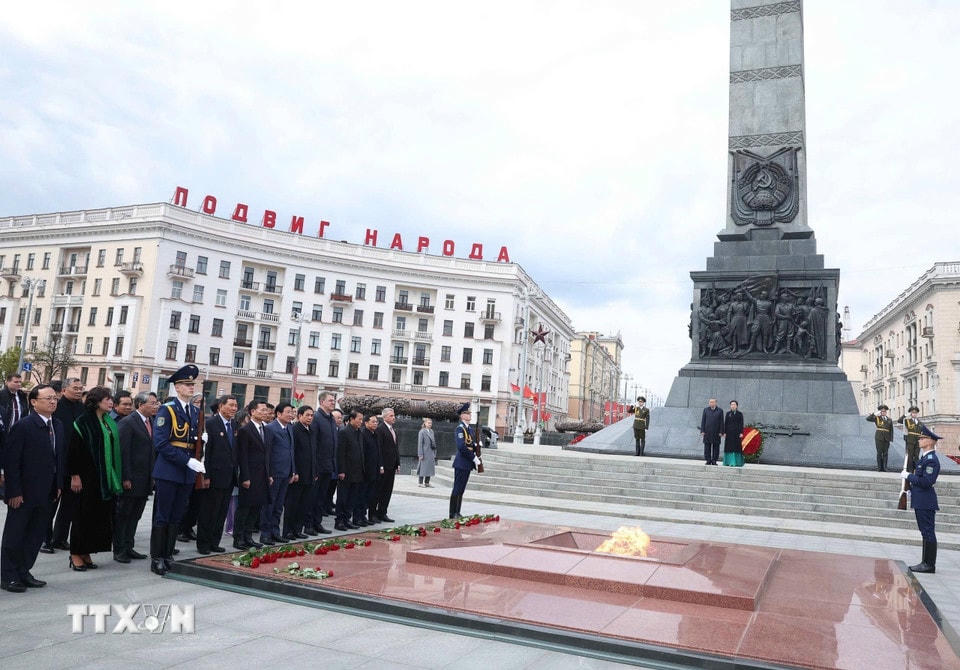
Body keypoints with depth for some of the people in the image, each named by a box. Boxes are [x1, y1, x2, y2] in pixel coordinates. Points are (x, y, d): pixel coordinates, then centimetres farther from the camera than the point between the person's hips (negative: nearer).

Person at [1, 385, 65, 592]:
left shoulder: (58, 426, 7)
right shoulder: (23, 426, -14)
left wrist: (58, 485, 10)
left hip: (45, 493, 7)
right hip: (24, 493, -7)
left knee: (37, 536, 13)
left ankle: (23, 573, 25)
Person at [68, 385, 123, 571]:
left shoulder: (109, 423, 12)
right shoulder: (84, 421, -9)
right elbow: (74, 449, -11)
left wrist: (116, 477, 12)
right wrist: (75, 475, -16)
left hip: (105, 477, 7)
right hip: (88, 477, -7)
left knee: (101, 515, 7)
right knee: (85, 515, 0)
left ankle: (86, 553, 16)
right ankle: (76, 554, 11)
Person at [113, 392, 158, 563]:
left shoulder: (152, 422, 10)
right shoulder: (127, 422, -12)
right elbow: (122, 451, -16)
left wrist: (152, 476, 7)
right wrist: (125, 478, -18)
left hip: (145, 480, 7)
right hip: (130, 480, -7)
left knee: (135, 515, 15)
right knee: (122, 515, 5)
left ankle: (128, 547, 24)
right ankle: (119, 550, 15)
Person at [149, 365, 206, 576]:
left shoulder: (195, 412, 13)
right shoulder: (167, 410, -8)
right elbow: (161, 444, -15)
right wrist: (188, 461, -20)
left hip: (187, 473, 6)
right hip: (168, 472, -6)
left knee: (177, 518, 11)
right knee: (162, 517, 2)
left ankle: (168, 556, 19)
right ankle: (157, 558, 10)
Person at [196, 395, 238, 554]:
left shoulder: (234, 425, 11)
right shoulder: (210, 423, -10)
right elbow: (205, 451, -13)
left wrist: (235, 473, 9)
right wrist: (205, 476, -17)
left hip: (229, 478, 7)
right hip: (214, 477, -7)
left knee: (221, 512, 12)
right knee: (208, 512, 3)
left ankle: (214, 542, 22)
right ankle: (203, 544, 14)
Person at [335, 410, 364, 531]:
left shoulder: (358, 432, 12)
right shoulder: (344, 432, -12)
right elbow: (340, 453, -15)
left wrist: (361, 470, 13)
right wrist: (341, 471, -18)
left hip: (356, 473, 8)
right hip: (346, 473, -8)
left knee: (351, 498, 12)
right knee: (342, 498, 2)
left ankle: (346, 520, 20)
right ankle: (339, 521, 9)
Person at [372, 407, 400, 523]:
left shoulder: (394, 431, 17)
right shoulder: (380, 429, -10)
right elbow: (379, 448, -15)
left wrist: (398, 464, 14)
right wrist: (380, 465, -19)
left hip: (392, 466, 8)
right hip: (384, 465, -8)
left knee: (388, 491, 9)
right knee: (379, 490, -1)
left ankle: (382, 513, 14)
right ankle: (374, 513, 8)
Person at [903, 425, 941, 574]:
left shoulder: (931, 460, -17)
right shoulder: (924, 458, 14)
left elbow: (926, 481, -25)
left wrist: (909, 476, -16)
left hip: (926, 503, -10)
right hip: (921, 502, 10)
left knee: (928, 532, -3)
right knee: (926, 532, 15)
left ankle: (929, 565, 3)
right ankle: (926, 562, 22)